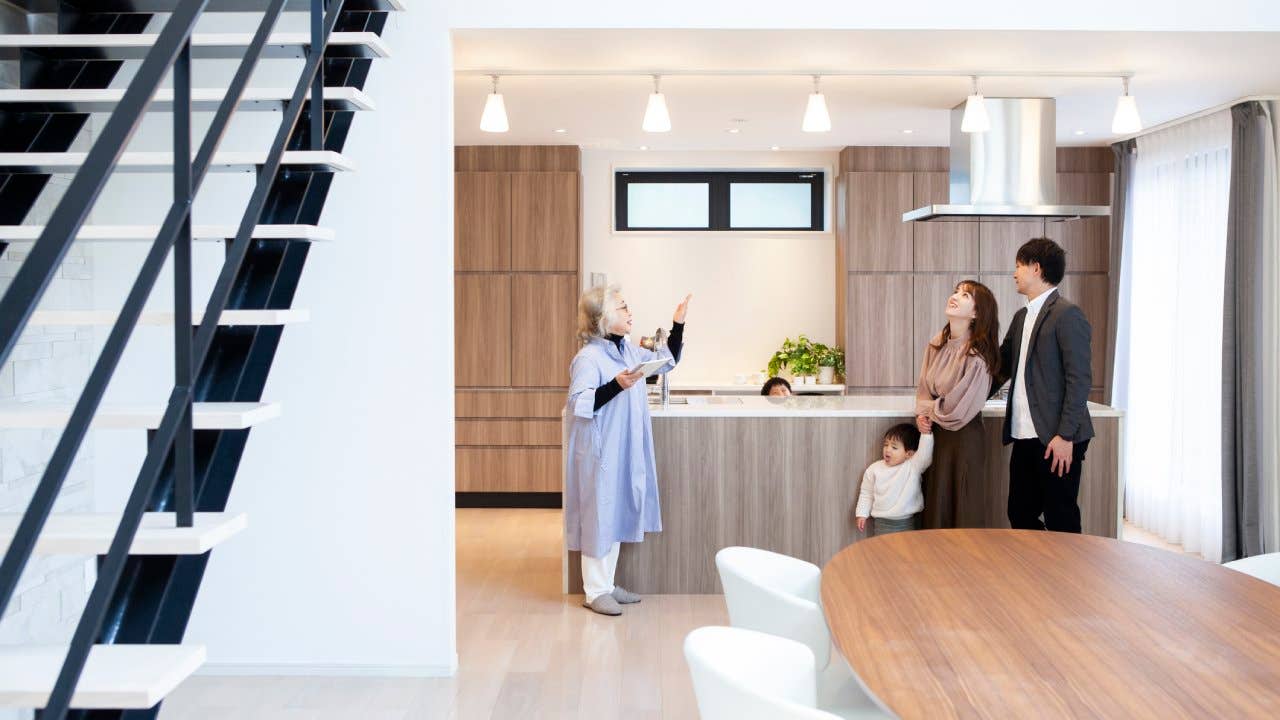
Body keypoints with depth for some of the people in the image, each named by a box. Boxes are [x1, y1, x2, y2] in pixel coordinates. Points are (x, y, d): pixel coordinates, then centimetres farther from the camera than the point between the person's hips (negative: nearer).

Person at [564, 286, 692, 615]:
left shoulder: (629, 350, 8)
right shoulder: (589, 357, -17)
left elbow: (667, 361, 21)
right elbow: (578, 404, -24)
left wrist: (678, 325, 12)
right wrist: (616, 385, -33)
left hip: (624, 451, 8)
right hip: (599, 452, -8)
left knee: (617, 514, 14)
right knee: (599, 515, 1)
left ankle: (606, 584, 26)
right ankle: (594, 591, 13)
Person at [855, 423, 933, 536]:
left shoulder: (913, 466, -8)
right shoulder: (875, 469, -1)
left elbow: (925, 454, -27)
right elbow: (867, 493, 10)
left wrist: (925, 433, -42)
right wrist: (862, 514, 6)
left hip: (906, 524, -1)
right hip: (882, 523, 1)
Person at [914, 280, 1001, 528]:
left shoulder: (977, 355, -18)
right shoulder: (936, 344, 2)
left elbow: (958, 408, -18)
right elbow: (923, 387, 12)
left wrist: (931, 412, -3)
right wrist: (921, 414, -5)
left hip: (964, 435, -6)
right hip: (935, 432, 6)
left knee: (964, 510, 5)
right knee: (936, 503, 13)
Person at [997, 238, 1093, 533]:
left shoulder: (1066, 314, -10)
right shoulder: (1022, 317, 16)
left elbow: (1080, 379, -14)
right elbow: (1002, 364, 21)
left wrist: (1065, 435, -18)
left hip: (1056, 439, -8)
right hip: (1024, 436, 8)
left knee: (1061, 522, 1)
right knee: (1020, 517, 13)